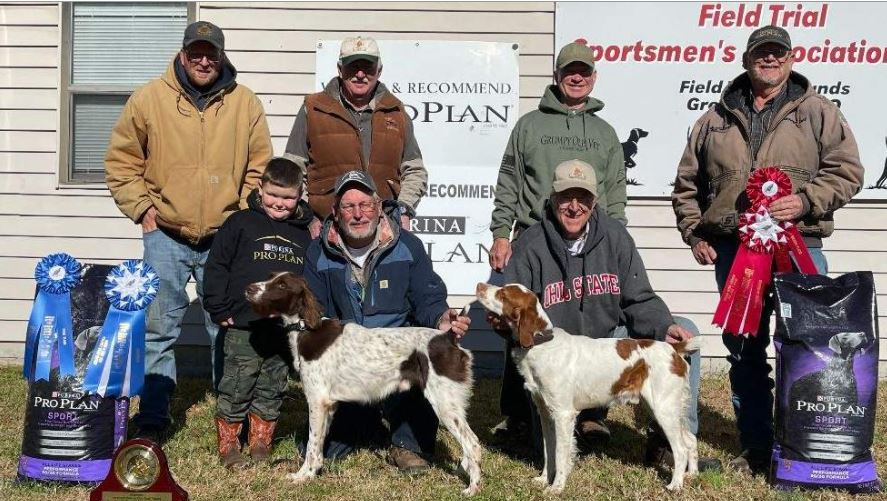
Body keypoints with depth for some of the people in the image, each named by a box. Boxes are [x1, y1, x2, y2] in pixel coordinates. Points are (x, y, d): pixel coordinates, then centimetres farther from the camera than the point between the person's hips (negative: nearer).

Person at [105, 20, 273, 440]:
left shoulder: (246, 104, 3)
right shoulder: (148, 99, 0)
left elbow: (260, 168, 8)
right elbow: (121, 161, 6)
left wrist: (244, 215, 0)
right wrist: (142, 207, -2)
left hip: (225, 239, 1)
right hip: (165, 237, 0)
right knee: (158, 330, 4)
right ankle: (151, 422, 14)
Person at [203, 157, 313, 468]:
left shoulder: (303, 233, 10)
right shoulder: (241, 223, -2)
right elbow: (216, 268, -3)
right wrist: (220, 311, -6)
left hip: (286, 329, 4)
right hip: (243, 327, -4)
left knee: (272, 391, 13)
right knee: (236, 388, 3)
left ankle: (261, 445, 26)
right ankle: (228, 446, 18)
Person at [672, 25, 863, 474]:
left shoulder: (818, 112, 6)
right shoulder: (716, 120, 13)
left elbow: (845, 170, -1)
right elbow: (687, 184, 16)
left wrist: (805, 202, -15)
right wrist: (694, 234, 6)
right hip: (732, 251, 3)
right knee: (743, 352, 9)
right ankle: (756, 448, 21)